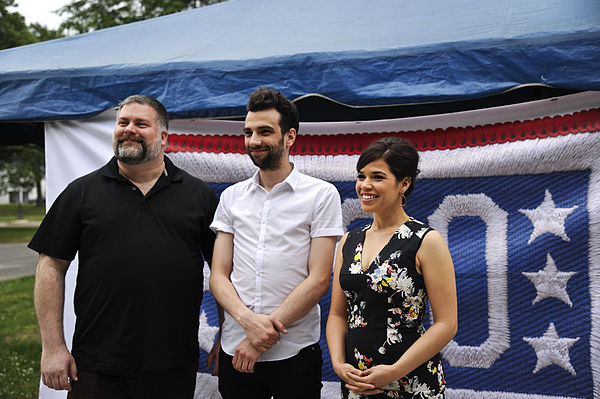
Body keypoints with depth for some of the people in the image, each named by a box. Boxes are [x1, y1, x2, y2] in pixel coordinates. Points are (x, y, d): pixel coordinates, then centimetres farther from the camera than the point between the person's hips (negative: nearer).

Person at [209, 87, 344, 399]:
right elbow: (218, 276, 5)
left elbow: (318, 280, -9)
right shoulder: (231, 197, 8)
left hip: (295, 352, -3)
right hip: (235, 350, 3)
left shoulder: (321, 195, -3)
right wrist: (248, 319, -14)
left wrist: (262, 338, -13)